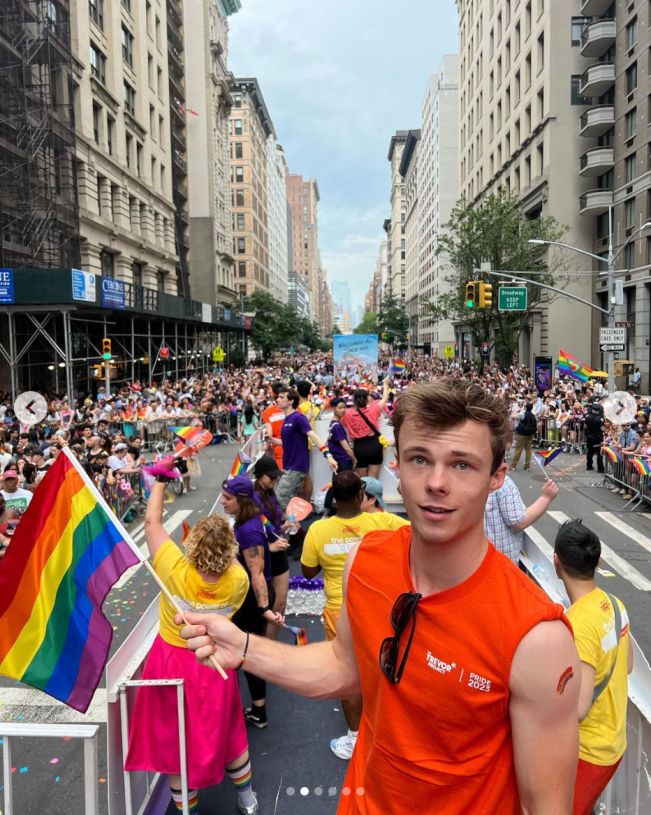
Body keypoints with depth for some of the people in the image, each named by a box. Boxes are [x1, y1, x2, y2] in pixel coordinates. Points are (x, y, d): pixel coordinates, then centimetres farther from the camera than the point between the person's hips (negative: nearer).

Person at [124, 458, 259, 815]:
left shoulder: (176, 572, -29)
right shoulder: (238, 580, -22)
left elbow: (152, 521, -16)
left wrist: (161, 479, -5)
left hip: (172, 662, -2)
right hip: (214, 665, 3)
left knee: (175, 741, 17)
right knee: (226, 731, 24)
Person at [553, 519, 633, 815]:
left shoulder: (577, 625, -32)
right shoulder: (614, 604, -5)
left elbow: (578, 708, -32)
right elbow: (627, 666, 10)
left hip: (587, 752, -8)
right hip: (612, 741, 8)